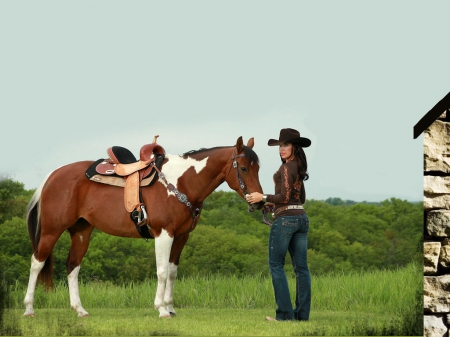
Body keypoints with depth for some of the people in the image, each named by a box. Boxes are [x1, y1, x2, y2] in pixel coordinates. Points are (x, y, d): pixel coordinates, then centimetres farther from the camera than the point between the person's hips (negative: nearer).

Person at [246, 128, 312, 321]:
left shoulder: (286, 168, -12)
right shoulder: (299, 168, 15)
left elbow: (285, 197, -17)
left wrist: (263, 197, -10)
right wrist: (273, 202, 23)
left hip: (285, 219, -9)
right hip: (301, 217, 9)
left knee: (276, 264, -1)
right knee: (301, 267, 6)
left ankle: (285, 313, -7)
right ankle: (303, 313, 5)